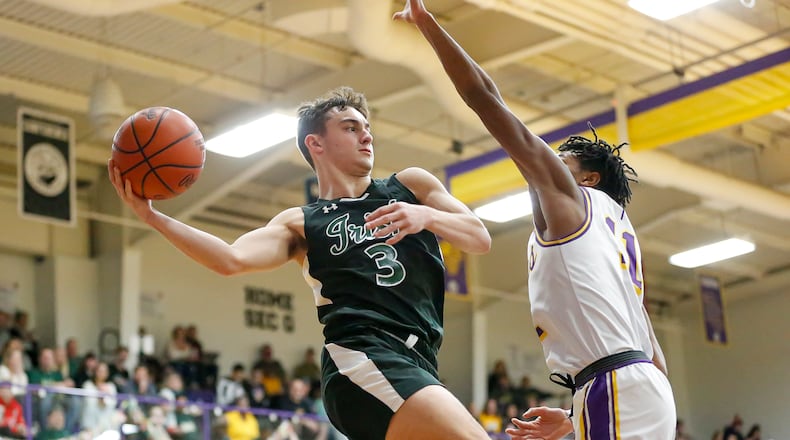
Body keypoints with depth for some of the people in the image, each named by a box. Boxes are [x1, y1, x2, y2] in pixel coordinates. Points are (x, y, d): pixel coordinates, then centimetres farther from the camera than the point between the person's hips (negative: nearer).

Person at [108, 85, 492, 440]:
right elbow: (232, 259, -4)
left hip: (416, 363, 6)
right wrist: (152, 216, -12)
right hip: (364, 360, -6)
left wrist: (426, 216, -8)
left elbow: (480, 239, 12)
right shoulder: (300, 224, 13)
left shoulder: (410, 185, 22)